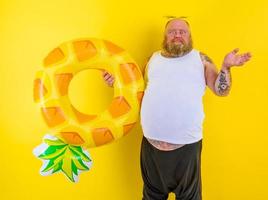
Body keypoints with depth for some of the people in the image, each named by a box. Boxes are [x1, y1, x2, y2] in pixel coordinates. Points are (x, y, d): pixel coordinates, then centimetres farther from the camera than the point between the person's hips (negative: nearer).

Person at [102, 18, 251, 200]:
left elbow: (221, 91, 2)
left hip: (187, 143, -2)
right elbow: (144, 92, 18)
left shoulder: (201, 59, 5)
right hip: (152, 142, 3)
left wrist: (226, 67, -13)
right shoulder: (154, 58, 12)